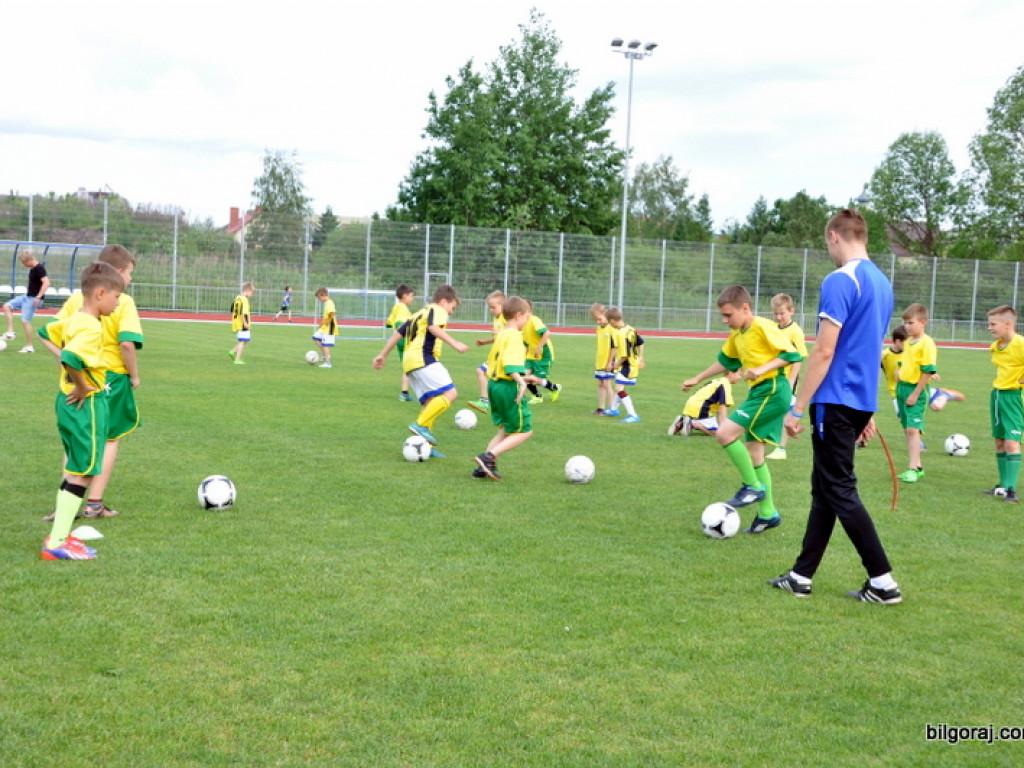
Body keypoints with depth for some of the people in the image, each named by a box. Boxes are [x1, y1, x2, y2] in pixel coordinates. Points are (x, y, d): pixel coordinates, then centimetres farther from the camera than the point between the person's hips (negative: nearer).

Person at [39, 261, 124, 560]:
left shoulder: (73, 320, 8)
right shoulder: (91, 328, -21)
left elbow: (49, 331, 27)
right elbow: (70, 359, -37)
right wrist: (82, 386, -20)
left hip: (68, 401, 10)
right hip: (86, 404, -10)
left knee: (74, 469, 19)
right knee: (82, 473, -3)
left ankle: (60, 533, 26)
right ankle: (57, 543, 0)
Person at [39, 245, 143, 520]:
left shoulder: (77, 298, 4)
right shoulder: (123, 302, -11)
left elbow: (47, 335, -1)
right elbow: (127, 343, -22)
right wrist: (134, 375, -10)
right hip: (112, 378, -4)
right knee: (110, 439, 11)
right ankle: (94, 504, 9)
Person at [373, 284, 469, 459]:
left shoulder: (417, 314, 30)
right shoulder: (437, 310, 4)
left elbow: (398, 333, 29)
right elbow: (434, 327, -18)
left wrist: (383, 355, 32)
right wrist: (454, 343, -25)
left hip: (410, 361, 10)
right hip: (423, 358, -10)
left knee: (430, 401, 7)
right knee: (450, 393, -17)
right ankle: (421, 424, -22)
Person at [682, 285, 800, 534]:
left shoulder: (763, 327, -13)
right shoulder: (736, 335, 14)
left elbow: (790, 353, -17)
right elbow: (726, 361, 28)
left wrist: (763, 369, -27)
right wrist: (697, 379, 30)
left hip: (772, 390, -10)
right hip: (759, 392, 10)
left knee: (725, 433, -18)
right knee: (753, 452, 11)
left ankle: (753, 486, -5)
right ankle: (768, 514, 18)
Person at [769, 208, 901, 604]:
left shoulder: (840, 281, -15)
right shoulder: (882, 283, 14)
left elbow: (824, 352, -19)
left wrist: (797, 409, -14)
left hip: (835, 403, -9)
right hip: (862, 401, 9)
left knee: (840, 491, -2)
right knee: (825, 488, 13)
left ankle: (883, 582, -1)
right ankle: (801, 576, 19)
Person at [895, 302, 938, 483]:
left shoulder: (926, 343, -13)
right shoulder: (907, 342, 12)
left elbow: (927, 372, -17)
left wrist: (916, 394, -18)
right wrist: (899, 372, 5)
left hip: (916, 389, -8)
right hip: (902, 387, 8)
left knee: (913, 429, -12)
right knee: (908, 429, 11)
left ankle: (913, 469, -12)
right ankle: (916, 465, 19)